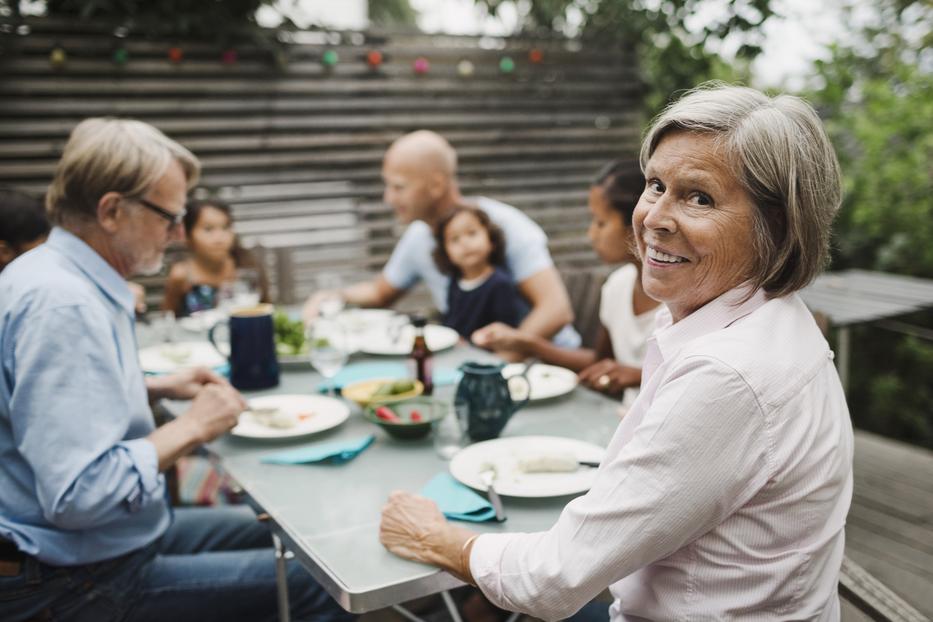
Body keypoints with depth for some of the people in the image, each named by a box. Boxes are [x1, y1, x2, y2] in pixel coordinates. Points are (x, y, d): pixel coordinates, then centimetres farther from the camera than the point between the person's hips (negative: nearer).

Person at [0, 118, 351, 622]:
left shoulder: (63, 276, 5)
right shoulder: (61, 306, -26)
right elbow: (78, 495, -32)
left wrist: (156, 389, 10)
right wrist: (190, 429, -20)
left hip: (125, 535, 10)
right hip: (84, 581, -10)